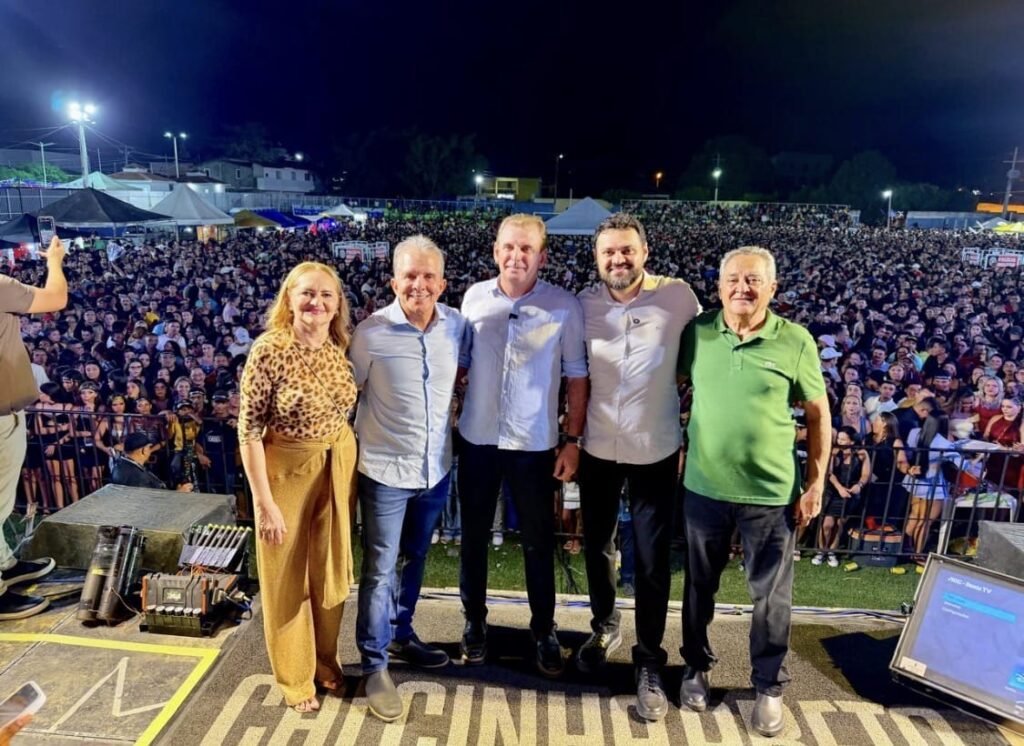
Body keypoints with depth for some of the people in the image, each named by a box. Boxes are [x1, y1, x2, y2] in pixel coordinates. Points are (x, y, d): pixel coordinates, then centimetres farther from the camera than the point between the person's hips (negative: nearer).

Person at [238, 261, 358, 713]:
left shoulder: (341, 348, -3)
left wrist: (349, 465, 7)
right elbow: (249, 429, -16)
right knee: (287, 577, 13)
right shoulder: (269, 351, -18)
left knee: (331, 569, 19)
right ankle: (295, 676, 35)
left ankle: (325, 660, 42)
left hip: (339, 466, 5)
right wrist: (265, 502, -15)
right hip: (286, 469, -4)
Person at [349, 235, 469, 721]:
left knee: (414, 558, 22)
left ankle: (401, 635, 43)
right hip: (386, 468, -4)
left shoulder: (457, 325, -4)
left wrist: (452, 428, 10)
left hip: (436, 466, 5)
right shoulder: (370, 333, -15)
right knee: (379, 569, 5)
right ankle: (374, 666, 24)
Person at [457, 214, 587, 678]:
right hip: (477, 438, 3)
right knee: (474, 535, 15)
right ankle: (475, 621, 36)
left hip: (534, 443, -2)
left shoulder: (564, 306, -9)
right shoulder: (474, 298, -1)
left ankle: (543, 631, 31)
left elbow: (576, 376, -4)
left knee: (538, 541, 11)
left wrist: (572, 440, -6)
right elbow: (460, 361, 7)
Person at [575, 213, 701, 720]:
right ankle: (604, 627, 45)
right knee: (596, 546, 18)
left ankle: (649, 665, 25)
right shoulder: (584, 305, -4)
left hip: (656, 450, -2)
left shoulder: (678, 297, -10)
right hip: (598, 447, 3)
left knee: (652, 561, 6)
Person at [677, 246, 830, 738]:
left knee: (771, 596, 12)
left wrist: (816, 483, -3)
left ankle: (769, 686, 34)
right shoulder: (696, 333, -4)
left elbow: (818, 414, -1)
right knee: (699, 586, 18)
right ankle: (697, 666, 41)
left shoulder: (796, 341, -7)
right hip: (703, 487, 2)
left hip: (771, 493, -1)